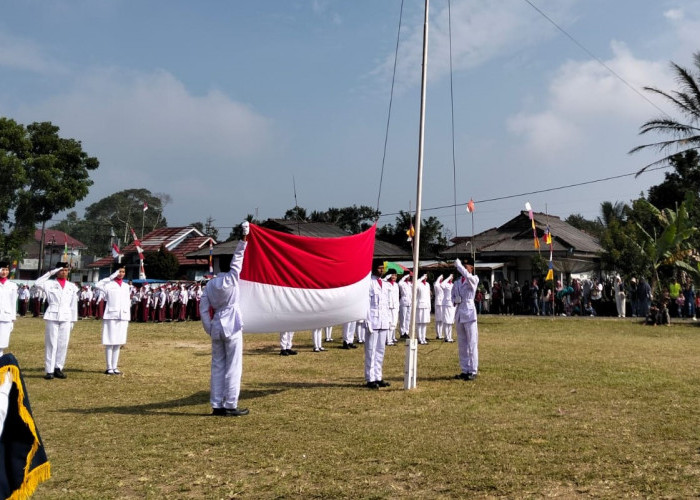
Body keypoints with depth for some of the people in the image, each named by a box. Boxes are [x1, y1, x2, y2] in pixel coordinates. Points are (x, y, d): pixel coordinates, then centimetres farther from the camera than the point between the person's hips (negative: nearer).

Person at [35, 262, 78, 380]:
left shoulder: (72, 286, 12)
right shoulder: (50, 284, 5)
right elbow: (37, 283, -15)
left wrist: (73, 320, 10)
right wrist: (50, 273, -11)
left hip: (66, 317, 2)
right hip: (52, 316, -2)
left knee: (63, 344, 2)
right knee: (51, 343, -3)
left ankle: (58, 368, 10)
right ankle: (49, 370, -2)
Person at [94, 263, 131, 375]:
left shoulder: (126, 286, 15)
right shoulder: (109, 284, -2)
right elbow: (97, 285, -24)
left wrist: (128, 318, 12)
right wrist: (111, 277, -18)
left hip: (123, 317, 5)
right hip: (111, 316, -5)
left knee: (118, 343, 8)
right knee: (110, 342, -2)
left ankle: (115, 367, 13)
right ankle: (109, 367, 3)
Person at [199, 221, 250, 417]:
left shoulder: (209, 285, 5)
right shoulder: (231, 279, -7)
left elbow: (203, 309, 3)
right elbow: (238, 257, -1)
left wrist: (209, 329, 7)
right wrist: (244, 237, 5)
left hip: (216, 327, 5)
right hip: (232, 327, -5)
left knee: (217, 366, 9)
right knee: (233, 367, 0)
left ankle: (216, 405, 12)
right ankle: (231, 406, 0)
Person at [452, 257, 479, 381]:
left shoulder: (474, 279, -5)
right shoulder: (458, 282, 13)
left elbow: (466, 275, -28)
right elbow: (453, 295, 23)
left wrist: (458, 264, -17)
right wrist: (455, 300, 1)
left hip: (469, 313, -7)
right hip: (459, 313, 7)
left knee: (472, 344, -4)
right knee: (461, 344, 11)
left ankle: (473, 371, 0)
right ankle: (464, 370, 18)